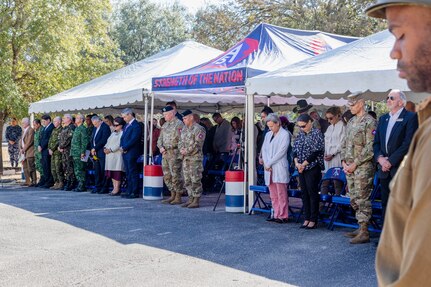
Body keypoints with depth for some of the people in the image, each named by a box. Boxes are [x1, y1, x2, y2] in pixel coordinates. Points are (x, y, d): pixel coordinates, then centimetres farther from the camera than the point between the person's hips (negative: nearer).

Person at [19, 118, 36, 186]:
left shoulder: (31, 130, -10)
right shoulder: (24, 131, 20)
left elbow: (30, 141, -17)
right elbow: (21, 140, 20)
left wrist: (23, 149, -14)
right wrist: (20, 148, 4)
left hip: (30, 152, -10)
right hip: (24, 153, 10)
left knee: (31, 167, -9)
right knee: (25, 167, 11)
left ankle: (34, 181, -6)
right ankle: (27, 181, 17)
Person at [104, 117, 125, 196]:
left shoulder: (122, 133, -6)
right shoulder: (113, 133, 23)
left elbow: (119, 144, -15)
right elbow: (108, 141, 22)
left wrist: (110, 149, -16)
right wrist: (105, 148, 3)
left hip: (117, 155, -9)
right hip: (110, 155, 9)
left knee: (117, 172, -9)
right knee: (111, 173, 7)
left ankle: (117, 189, -8)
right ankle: (115, 188, 11)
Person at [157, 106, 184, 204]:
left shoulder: (179, 124, -9)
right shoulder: (165, 125, 17)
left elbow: (178, 140, -16)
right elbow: (160, 138, 19)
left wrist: (167, 147, -14)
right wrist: (161, 147, 0)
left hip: (175, 154, -9)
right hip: (165, 154, 9)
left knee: (176, 176, -6)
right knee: (167, 176, 12)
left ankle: (178, 197, 1)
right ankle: (173, 195, 22)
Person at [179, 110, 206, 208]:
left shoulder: (199, 129, -9)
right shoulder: (184, 128, 16)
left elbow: (197, 144, -16)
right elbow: (181, 141, 18)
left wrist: (187, 151, -17)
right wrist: (181, 149, -2)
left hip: (195, 158, -8)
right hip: (185, 158, 8)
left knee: (195, 180, -6)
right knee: (187, 180, 11)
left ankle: (196, 201, -2)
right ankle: (191, 199, 19)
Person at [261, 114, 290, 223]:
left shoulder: (285, 134, -3)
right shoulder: (268, 134, 17)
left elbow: (281, 152, -11)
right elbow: (264, 149, 13)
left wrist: (269, 163, -10)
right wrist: (265, 163, -2)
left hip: (279, 168, -6)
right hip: (269, 169, 6)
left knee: (281, 194, -5)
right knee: (273, 195, 7)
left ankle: (283, 216, 0)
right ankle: (276, 214, 12)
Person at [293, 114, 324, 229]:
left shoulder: (317, 133, -6)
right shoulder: (300, 134, 13)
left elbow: (316, 152, -13)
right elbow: (295, 150, 11)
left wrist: (304, 164, -13)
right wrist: (296, 162, -7)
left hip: (313, 167, -6)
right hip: (301, 168, 6)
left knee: (312, 193, -3)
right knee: (304, 193, 8)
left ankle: (313, 220, 2)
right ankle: (306, 218, 14)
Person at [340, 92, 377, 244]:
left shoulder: (369, 122, -10)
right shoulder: (351, 122, 15)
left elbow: (370, 148, -16)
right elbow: (345, 144, 18)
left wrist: (355, 163, -15)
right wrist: (344, 162, 5)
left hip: (363, 167, -8)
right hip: (350, 167, 8)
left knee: (362, 199, -6)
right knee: (354, 200, 12)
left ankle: (364, 233, -1)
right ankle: (361, 227, 22)